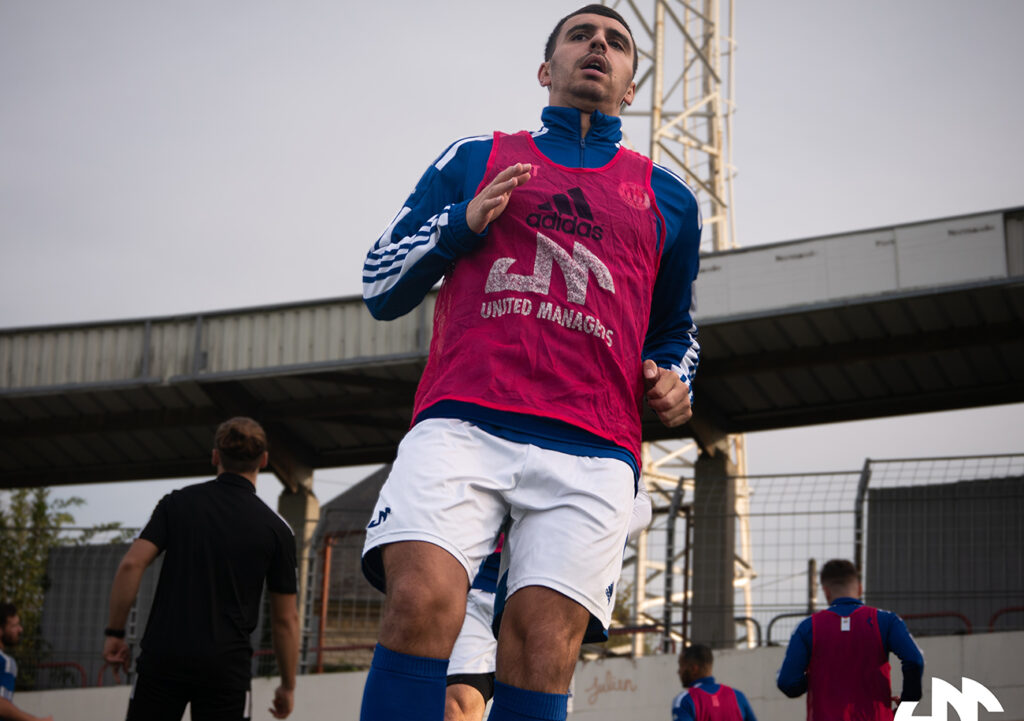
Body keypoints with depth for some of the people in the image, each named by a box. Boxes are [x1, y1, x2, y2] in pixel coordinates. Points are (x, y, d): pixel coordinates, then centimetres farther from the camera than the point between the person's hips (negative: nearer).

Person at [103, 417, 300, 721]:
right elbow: (285, 619, 4)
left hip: (163, 655, 1)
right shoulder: (275, 528, 1)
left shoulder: (177, 503, 4)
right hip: (226, 667, -1)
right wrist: (288, 685, 14)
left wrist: (115, 633, 4)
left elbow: (131, 565, -6)